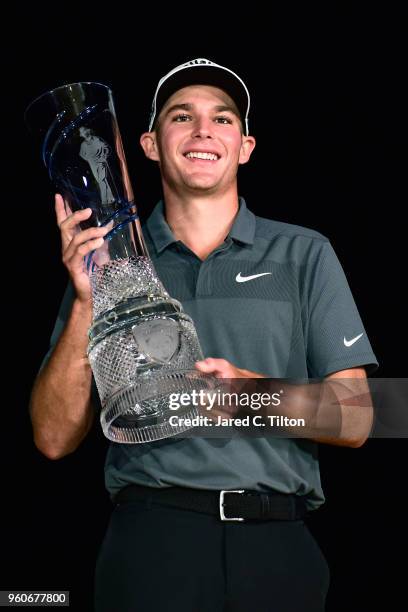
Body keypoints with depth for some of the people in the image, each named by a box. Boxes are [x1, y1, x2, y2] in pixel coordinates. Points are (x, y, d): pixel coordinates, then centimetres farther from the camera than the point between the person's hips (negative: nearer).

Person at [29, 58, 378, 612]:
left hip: (277, 548, 1)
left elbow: (354, 421, 4)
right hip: (152, 546, 0)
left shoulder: (304, 255, 9)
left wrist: (253, 391, -14)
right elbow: (56, 438, 3)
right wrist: (86, 303, -9)